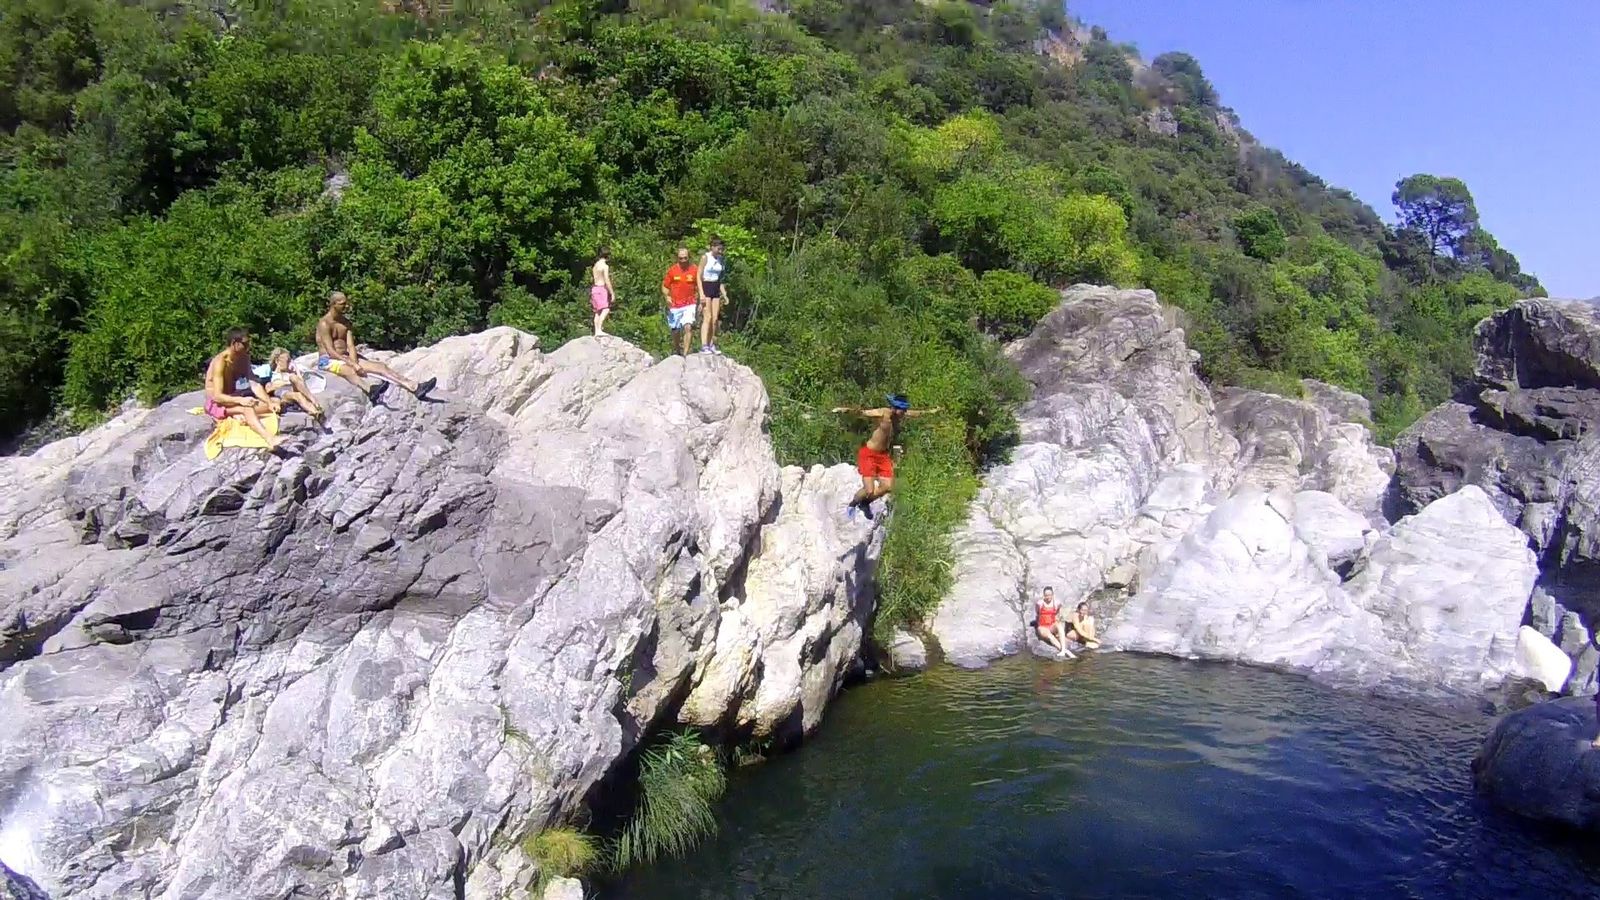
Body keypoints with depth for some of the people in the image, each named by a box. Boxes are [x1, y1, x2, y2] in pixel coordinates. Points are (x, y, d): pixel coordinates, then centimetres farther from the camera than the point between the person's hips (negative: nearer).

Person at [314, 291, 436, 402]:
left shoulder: (346, 323, 14)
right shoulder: (324, 323, -9)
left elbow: (350, 346, 2)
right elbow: (331, 351, -18)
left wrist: (354, 363, -18)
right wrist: (352, 364, -26)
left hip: (346, 358, 7)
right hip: (328, 361, -7)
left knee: (380, 366, -10)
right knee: (348, 370, -41)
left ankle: (416, 388, -25)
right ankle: (370, 391, -73)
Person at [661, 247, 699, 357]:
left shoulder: (694, 269, -1)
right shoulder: (672, 270, 0)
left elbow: (698, 287, 11)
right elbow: (664, 286, 7)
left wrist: (698, 301, 2)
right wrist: (667, 297, -11)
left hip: (689, 305, -1)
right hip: (674, 305, 2)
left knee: (688, 327, -22)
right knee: (675, 331, 12)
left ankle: (685, 353, -23)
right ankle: (676, 352, 34)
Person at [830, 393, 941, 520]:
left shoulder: (903, 416, -1)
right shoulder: (882, 414, -23)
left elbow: (918, 414, 21)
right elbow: (861, 412, -36)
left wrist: (931, 411, 38)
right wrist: (845, 409, -55)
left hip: (884, 455, 7)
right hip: (868, 454, -7)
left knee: (887, 487, 1)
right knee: (869, 491, -12)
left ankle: (865, 503, 28)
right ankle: (852, 504, 19)